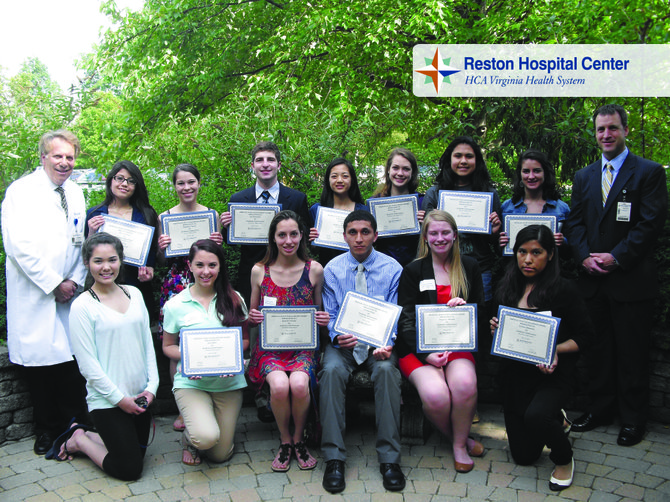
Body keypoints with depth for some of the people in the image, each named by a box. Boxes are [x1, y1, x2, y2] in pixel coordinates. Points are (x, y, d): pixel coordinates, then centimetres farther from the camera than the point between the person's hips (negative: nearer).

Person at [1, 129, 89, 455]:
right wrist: (54, 284, -13)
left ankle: (75, 424, 17)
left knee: (72, 360, 3)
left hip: (69, 293, 4)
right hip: (34, 295, -4)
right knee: (38, 361, 3)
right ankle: (47, 429, 19)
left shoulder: (75, 193, 12)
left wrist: (75, 280, 1)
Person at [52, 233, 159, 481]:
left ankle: (84, 435, 33)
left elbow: (148, 342, 8)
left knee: (138, 453, 17)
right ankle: (76, 440, 20)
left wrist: (152, 386, -1)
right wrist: (120, 398, -13)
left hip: (139, 396, 6)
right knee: (129, 469, -1)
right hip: (107, 401, -6)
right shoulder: (82, 306, -12)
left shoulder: (134, 293, 5)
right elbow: (88, 364, -13)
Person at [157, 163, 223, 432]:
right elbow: (162, 258, 10)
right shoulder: (164, 217, 6)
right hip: (175, 285, 0)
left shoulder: (211, 215, 7)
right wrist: (161, 247, -11)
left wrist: (218, 244, -10)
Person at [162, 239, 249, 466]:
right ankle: (189, 438, 11)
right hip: (191, 382, -2)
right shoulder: (175, 305, -2)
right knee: (206, 437, -27)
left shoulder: (234, 299, 2)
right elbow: (168, 346, 6)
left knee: (220, 454, 3)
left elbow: (245, 339, 8)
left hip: (228, 382, 2)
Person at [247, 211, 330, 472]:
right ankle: (285, 440, 0)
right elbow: (252, 318, 14)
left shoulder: (314, 270, 2)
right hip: (270, 347, 0)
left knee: (299, 384, -31)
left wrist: (323, 320, -12)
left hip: (303, 345, 0)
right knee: (279, 386, -31)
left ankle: (299, 438, 0)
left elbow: (320, 316, 11)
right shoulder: (259, 271, 4)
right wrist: (253, 317, -9)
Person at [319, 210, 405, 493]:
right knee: (331, 370, -31)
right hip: (343, 341, 1)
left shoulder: (392, 269, 2)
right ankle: (334, 458, -24)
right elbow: (329, 315, 4)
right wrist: (337, 336, -19)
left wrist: (387, 344, -21)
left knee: (386, 369, -33)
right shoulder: (332, 269, 4)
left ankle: (389, 459, -24)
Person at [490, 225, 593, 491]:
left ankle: (564, 460, -1)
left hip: (553, 373, -4)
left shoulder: (563, 289, -11)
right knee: (523, 456, 7)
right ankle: (557, 421, 40)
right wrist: (495, 329, -10)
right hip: (515, 374, 5)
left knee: (535, 415, -36)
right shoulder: (508, 288, 2)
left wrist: (556, 350, -24)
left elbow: (585, 335, -6)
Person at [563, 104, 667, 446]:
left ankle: (633, 419, 17)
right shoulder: (584, 177, 14)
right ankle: (600, 408, 26)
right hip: (593, 278, 5)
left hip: (631, 280, -4)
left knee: (632, 353, 4)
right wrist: (584, 257, -6)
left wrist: (616, 257, -15)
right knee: (597, 348, 12)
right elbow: (575, 222, 10)